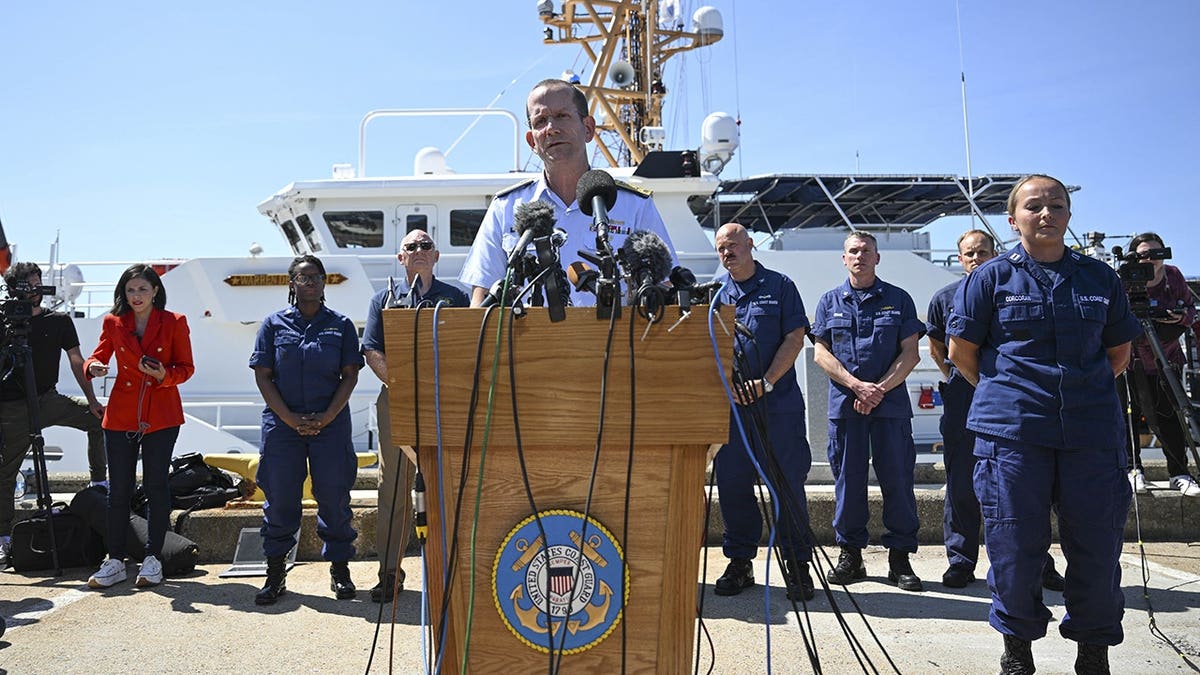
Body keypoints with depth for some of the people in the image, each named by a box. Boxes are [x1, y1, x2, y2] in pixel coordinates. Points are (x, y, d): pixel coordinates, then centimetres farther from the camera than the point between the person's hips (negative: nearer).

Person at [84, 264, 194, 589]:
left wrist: (164, 375, -17)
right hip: (120, 415, 2)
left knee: (155, 485, 1)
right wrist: (94, 366, -12)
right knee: (118, 489, 4)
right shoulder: (113, 323, 6)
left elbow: (186, 367, 3)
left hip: (161, 416, -2)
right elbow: (99, 355, 12)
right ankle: (115, 561, 13)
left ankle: (153, 559, 11)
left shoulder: (174, 323, 0)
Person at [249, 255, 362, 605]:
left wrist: (327, 417, -10)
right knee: (279, 500, 5)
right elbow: (263, 376, 2)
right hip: (282, 423, 0)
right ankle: (275, 573, 16)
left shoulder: (341, 325, 6)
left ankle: (340, 570, 14)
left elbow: (350, 376, 3)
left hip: (330, 424, 0)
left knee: (334, 498, 3)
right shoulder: (274, 324, 6)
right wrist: (291, 419, -8)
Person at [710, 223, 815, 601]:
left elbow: (795, 338, -1)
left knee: (788, 485, 0)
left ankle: (797, 565, 10)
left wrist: (766, 382, -11)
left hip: (778, 403, -3)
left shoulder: (780, 287, 5)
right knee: (732, 485, 6)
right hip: (729, 405, 3)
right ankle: (740, 563, 18)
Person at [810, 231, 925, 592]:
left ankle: (900, 557, 7)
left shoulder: (898, 299, 9)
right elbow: (821, 353, 4)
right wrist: (857, 385, -9)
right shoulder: (830, 302, 11)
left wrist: (881, 388, -10)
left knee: (897, 478, -1)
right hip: (844, 403, 1)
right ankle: (850, 553, 14)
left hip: (891, 402, -1)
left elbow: (910, 353, 3)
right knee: (848, 478, 4)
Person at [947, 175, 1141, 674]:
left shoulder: (1099, 277, 11)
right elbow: (961, 352, 7)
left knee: (1098, 546, 3)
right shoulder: (991, 278, 3)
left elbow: (1118, 352, 20)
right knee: (1014, 545, 2)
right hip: (1011, 430, -2)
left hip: (1091, 431, 2)